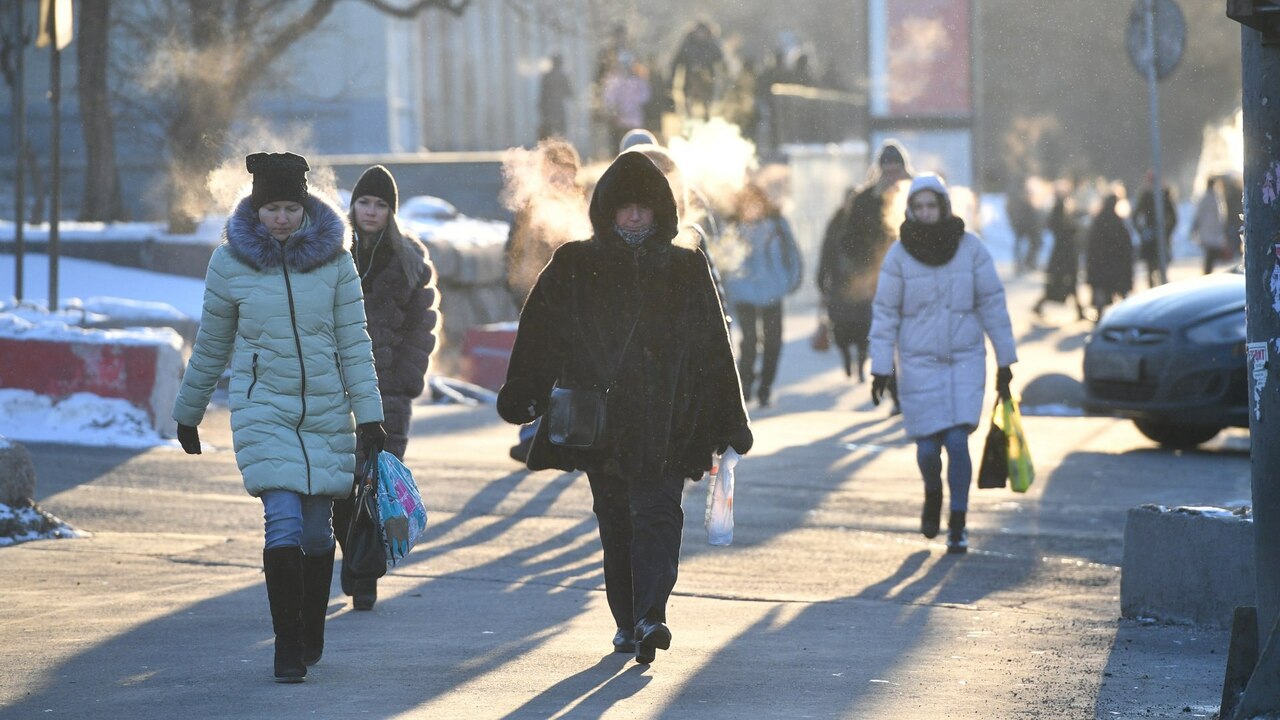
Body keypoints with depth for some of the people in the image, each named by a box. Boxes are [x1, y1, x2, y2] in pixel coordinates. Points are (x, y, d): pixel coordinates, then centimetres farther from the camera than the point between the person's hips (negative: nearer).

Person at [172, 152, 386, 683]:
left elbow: (354, 341, 2)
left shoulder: (334, 259, -1)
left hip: (327, 411, 2)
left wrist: (369, 413, -3)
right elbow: (211, 347, 9)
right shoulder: (230, 262, -2)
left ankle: (312, 636, 26)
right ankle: (288, 648, -10)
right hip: (262, 410, -2)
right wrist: (187, 415, 15)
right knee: (284, 523, -14)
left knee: (317, 527, 8)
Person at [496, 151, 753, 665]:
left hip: (665, 424, -1)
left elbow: (713, 351, 7)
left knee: (656, 515, -7)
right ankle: (631, 622, 6)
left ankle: (648, 617, -12)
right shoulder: (575, 267, 6)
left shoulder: (686, 269, 6)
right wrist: (523, 398, -5)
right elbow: (539, 335, 4)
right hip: (598, 423, 1)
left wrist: (729, 427, 5)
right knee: (615, 522, 3)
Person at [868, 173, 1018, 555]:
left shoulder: (970, 248, -3)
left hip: (965, 359, 0)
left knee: (958, 441, -10)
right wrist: (880, 368, -3)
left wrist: (1005, 361, 2)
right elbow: (886, 313, -1)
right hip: (919, 362, 0)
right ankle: (933, 493, 33)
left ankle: (957, 527, 2)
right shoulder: (899, 255, -4)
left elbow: (992, 304, 2)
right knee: (928, 446, -1)